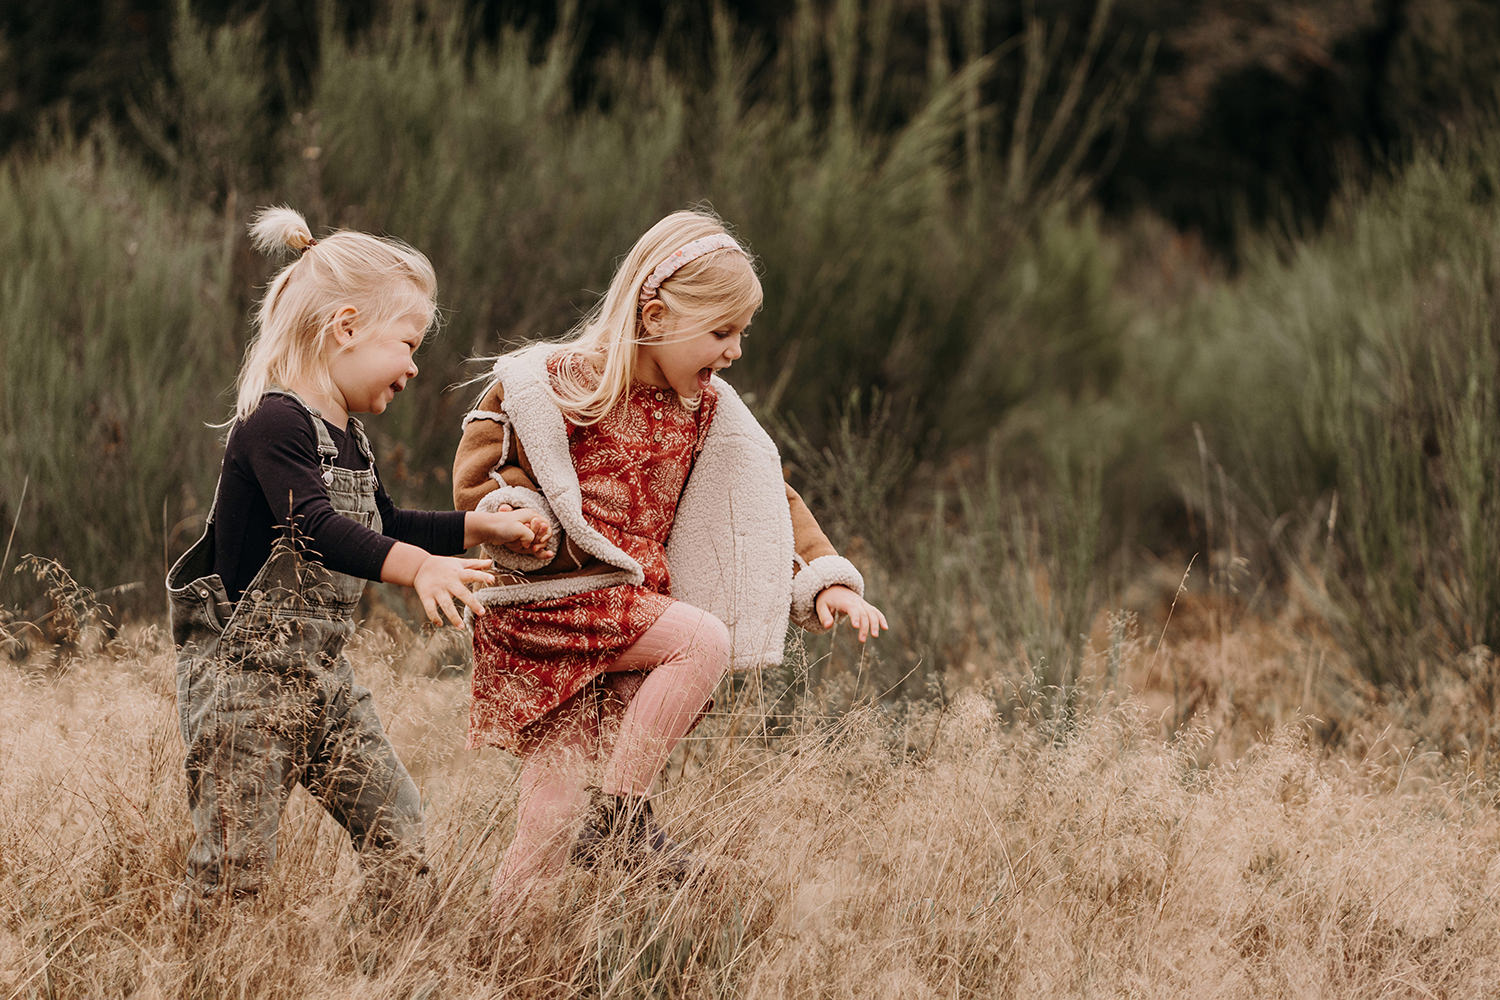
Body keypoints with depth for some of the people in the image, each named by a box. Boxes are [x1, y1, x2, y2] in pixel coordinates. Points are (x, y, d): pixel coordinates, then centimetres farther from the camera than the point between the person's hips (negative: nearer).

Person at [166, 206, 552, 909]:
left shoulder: (347, 439, 13)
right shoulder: (275, 424, -19)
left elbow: (383, 527, 27)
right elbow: (319, 529, -33)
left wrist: (483, 528, 18)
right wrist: (417, 567, -46)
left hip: (322, 676, 9)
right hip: (244, 676, -9)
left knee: (399, 835, 6)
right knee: (232, 871, -7)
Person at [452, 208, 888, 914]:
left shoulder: (703, 408, 9)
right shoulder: (556, 384, -8)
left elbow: (769, 500, 15)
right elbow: (475, 483, -4)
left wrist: (825, 580, 2)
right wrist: (525, 519, -24)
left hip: (633, 605, 6)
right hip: (548, 606, -6)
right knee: (703, 638, -25)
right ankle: (619, 816, -18)